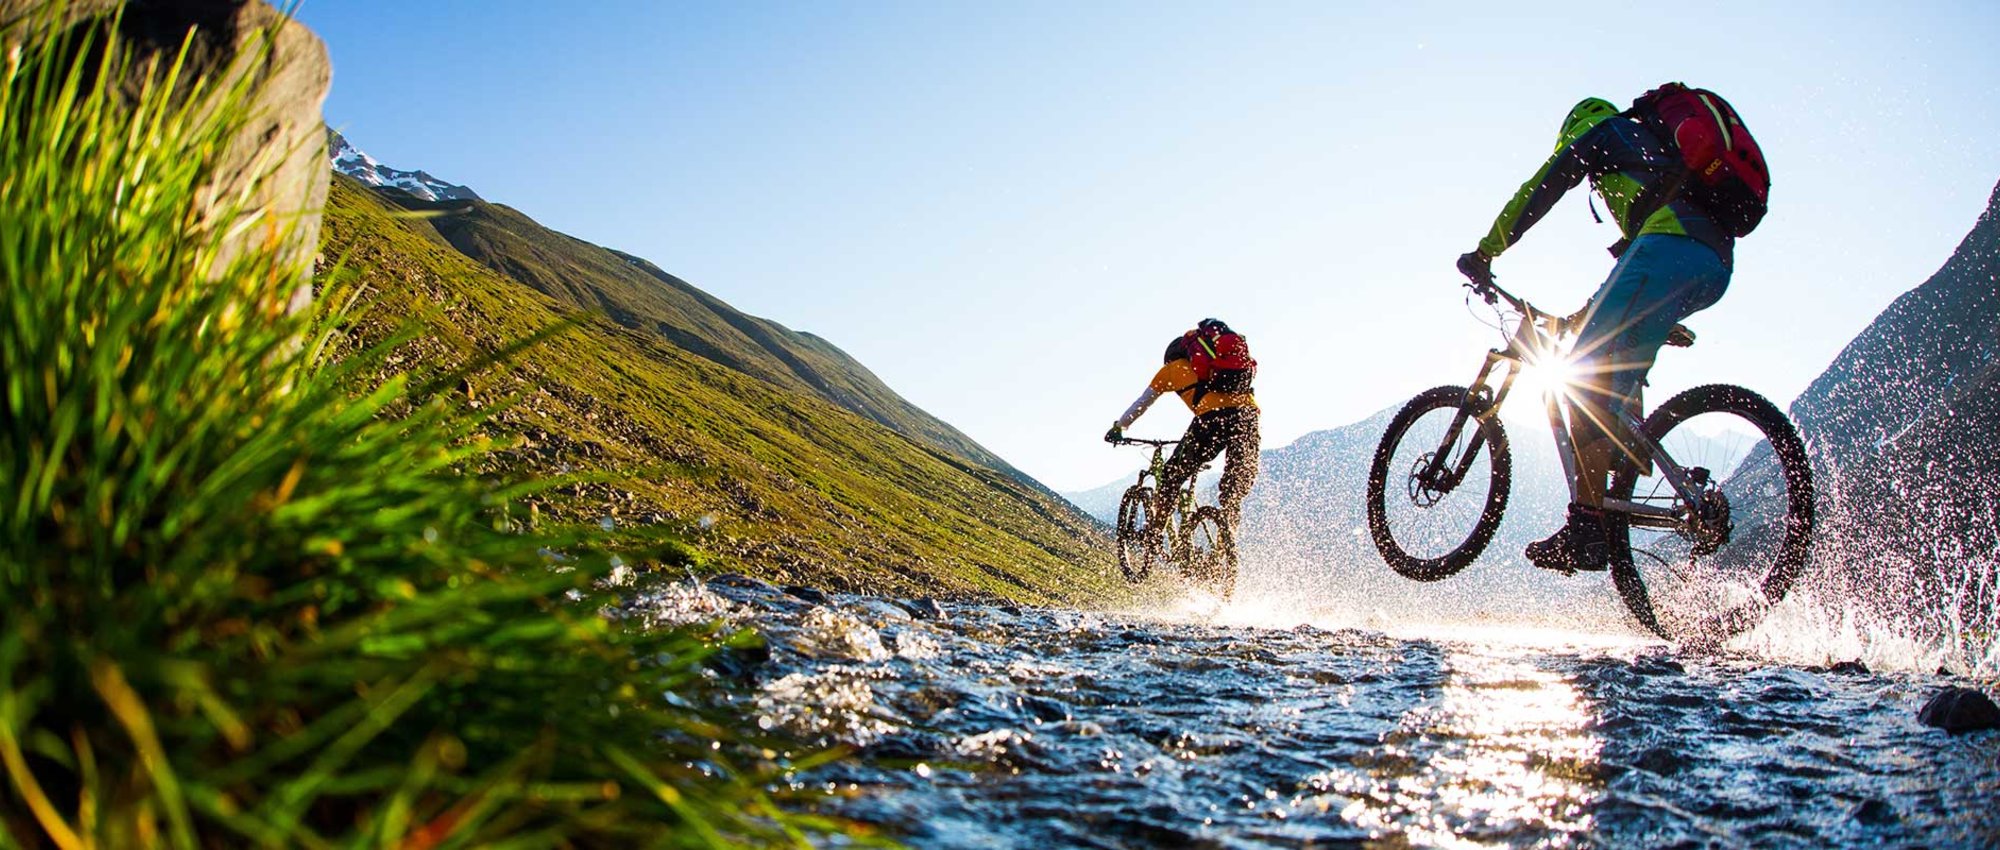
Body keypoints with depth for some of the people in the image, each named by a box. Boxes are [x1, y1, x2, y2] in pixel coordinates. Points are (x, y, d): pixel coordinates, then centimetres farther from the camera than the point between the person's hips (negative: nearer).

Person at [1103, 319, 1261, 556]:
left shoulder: (1172, 368, 24)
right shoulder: (1216, 359, 36)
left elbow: (1141, 403, 29)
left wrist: (1118, 428, 42)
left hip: (1213, 417, -4)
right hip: (1249, 414, 4)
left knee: (1172, 477, 12)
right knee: (1233, 493, 15)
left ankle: (1154, 536, 14)